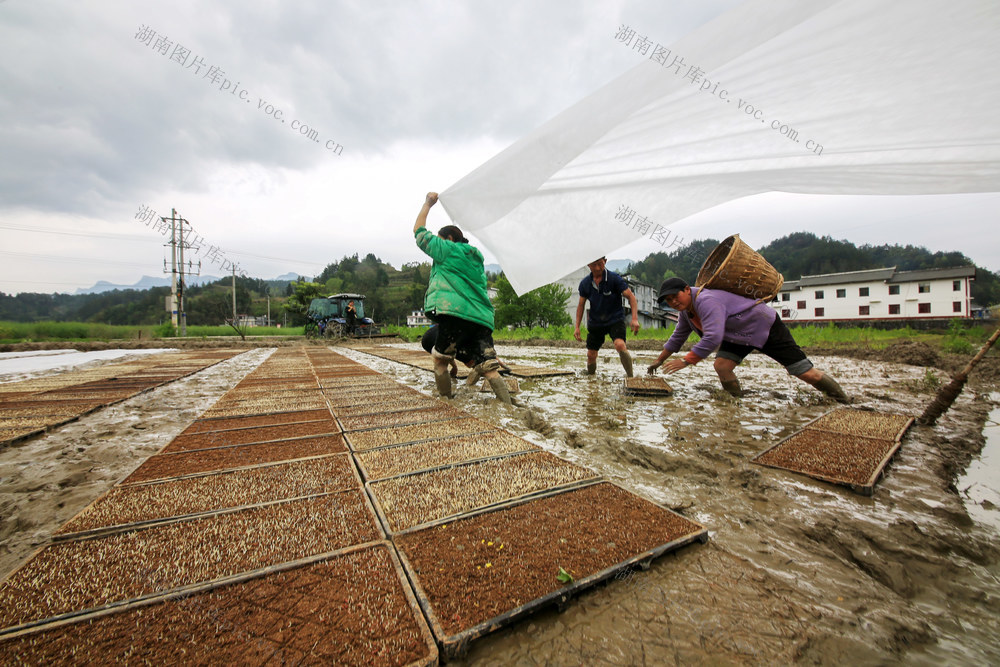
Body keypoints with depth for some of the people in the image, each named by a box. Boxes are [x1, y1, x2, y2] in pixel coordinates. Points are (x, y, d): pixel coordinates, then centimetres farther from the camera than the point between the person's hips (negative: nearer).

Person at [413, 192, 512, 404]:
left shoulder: (447, 249, 7)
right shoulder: (477, 259, 27)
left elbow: (419, 231, 17)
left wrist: (428, 204, 28)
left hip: (455, 314, -6)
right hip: (482, 319, 7)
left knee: (440, 361, 11)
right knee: (489, 369, -1)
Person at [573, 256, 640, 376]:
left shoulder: (614, 278, -12)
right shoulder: (585, 283, -1)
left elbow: (631, 297, -14)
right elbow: (581, 305, 8)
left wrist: (634, 319, -28)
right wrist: (577, 327, 2)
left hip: (615, 320, -3)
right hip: (595, 322, 4)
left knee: (620, 345, -29)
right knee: (591, 356, 6)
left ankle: (630, 377, -19)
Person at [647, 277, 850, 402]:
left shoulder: (706, 300, -34)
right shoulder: (686, 310, -4)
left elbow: (713, 338, -42)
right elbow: (677, 338, 10)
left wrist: (685, 361, -39)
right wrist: (659, 360, 12)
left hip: (765, 326, -8)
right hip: (739, 335, 8)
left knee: (805, 372, -1)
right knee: (721, 365, -14)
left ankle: (844, 400, 22)